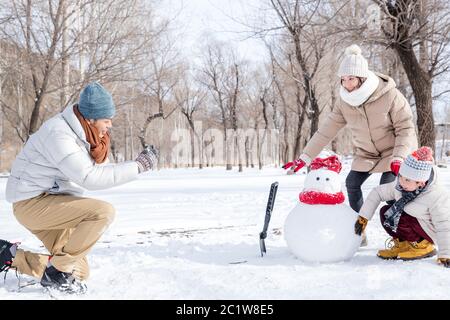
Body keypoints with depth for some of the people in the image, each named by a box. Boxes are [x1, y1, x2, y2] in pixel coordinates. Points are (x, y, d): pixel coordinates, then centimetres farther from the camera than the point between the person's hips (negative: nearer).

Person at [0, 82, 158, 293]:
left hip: (50, 203, 10)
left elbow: (99, 170, 7)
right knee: (103, 211, -28)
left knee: (80, 273, 9)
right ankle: (59, 270, -15)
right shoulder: (58, 134, -24)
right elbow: (90, 178, -30)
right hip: (32, 203, -10)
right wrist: (138, 166, -27)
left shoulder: (82, 133, 6)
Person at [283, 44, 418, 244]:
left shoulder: (390, 95, -27)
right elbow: (326, 131, -10)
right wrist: (304, 158, -14)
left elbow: (406, 129, -22)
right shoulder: (345, 102, -11)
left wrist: (398, 159, -33)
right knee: (352, 183, -3)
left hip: (395, 150, -6)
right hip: (366, 153, 6)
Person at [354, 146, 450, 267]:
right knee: (385, 212, -6)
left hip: (430, 232, -7)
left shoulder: (437, 196, -31)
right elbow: (377, 193, -1)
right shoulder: (399, 185, -13)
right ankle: (404, 244, 3)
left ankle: (421, 245, -9)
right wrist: (363, 217, -6)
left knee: (397, 217, -26)